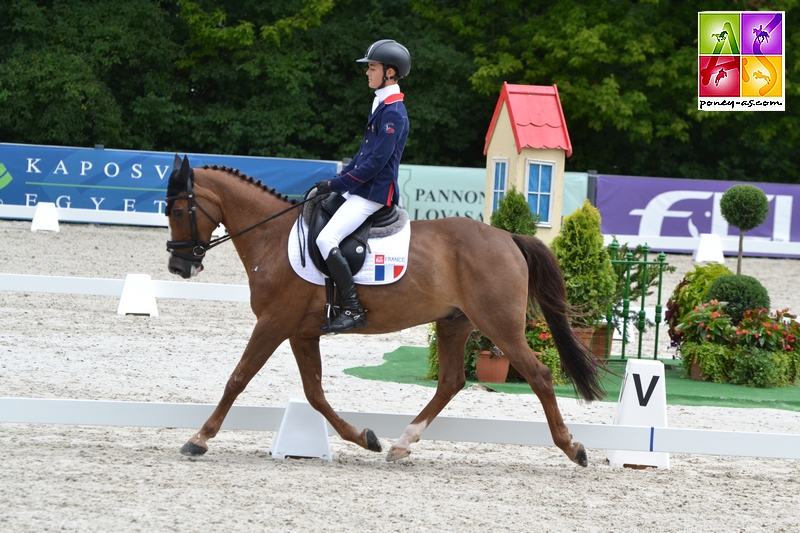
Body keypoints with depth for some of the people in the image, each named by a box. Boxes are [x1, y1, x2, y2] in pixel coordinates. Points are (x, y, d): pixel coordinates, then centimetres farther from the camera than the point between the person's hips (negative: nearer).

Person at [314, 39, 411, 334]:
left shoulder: (393, 113, -16)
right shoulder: (381, 106, 16)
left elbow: (375, 161, -21)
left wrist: (338, 184, -17)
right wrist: (339, 179, 11)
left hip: (374, 193, -11)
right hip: (360, 188, 11)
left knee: (326, 240, -24)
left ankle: (353, 310, -23)